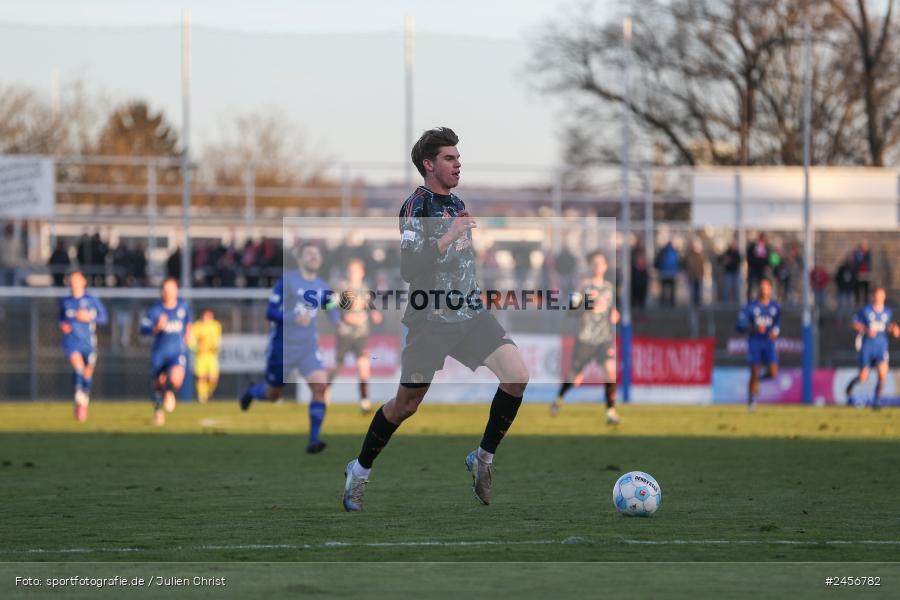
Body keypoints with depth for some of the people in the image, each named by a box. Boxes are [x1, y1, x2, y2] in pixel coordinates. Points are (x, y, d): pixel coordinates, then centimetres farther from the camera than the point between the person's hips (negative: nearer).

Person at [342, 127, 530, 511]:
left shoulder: (456, 203, 13)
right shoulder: (416, 205, -11)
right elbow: (407, 268, -20)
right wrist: (448, 237, -24)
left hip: (470, 314, 6)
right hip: (430, 320, -6)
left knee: (517, 376, -13)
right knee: (406, 404, 3)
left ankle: (484, 458, 1)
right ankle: (360, 470, 24)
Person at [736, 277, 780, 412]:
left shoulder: (775, 307, 5)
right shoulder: (751, 306, -4)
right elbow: (740, 325, -7)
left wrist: (775, 332, -4)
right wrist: (754, 328, -22)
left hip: (769, 342, 2)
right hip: (754, 342, -2)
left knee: (773, 372, -13)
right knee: (754, 374, -4)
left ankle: (759, 380, 21)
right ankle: (751, 401, 11)